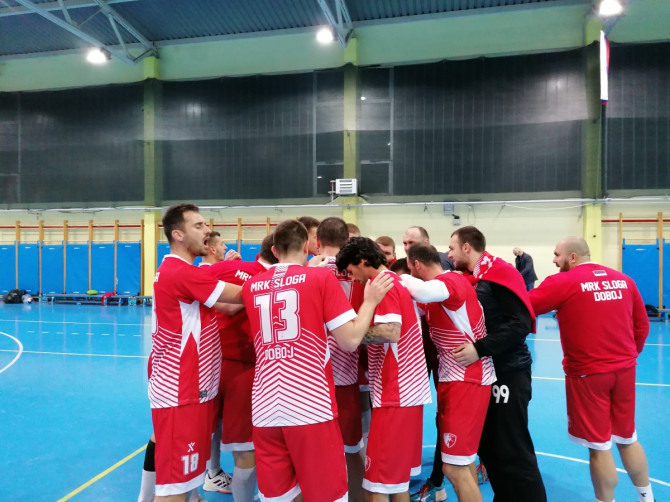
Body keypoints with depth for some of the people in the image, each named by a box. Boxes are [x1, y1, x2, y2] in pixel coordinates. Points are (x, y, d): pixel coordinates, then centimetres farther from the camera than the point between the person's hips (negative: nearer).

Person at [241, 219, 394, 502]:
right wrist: (370, 301, 6)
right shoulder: (321, 277, -4)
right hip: (311, 406, -4)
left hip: (265, 408, 4)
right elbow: (350, 341, -9)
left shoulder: (252, 286, 8)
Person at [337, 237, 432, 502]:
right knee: (398, 478, 20)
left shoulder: (383, 283, -14)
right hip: (411, 389, 10)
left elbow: (391, 332, -26)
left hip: (395, 394, -10)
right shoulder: (397, 281, 14)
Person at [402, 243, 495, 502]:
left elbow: (424, 291, -39)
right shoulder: (439, 286, 11)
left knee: (454, 467, -5)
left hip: (468, 379, -10)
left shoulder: (452, 280, -19)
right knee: (462, 458, 21)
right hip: (451, 377, 10)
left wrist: (404, 279, -21)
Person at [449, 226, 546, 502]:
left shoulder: (500, 274, -15)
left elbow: (520, 324, -23)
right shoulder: (471, 279, 10)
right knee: (488, 446, 17)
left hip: (508, 374, -9)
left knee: (513, 451, 0)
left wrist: (479, 348, -28)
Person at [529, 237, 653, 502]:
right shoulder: (624, 280, 6)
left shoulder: (563, 282, -11)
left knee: (599, 446, 7)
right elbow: (642, 325, 12)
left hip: (587, 373, -6)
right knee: (628, 438, 22)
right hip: (624, 370, 6)